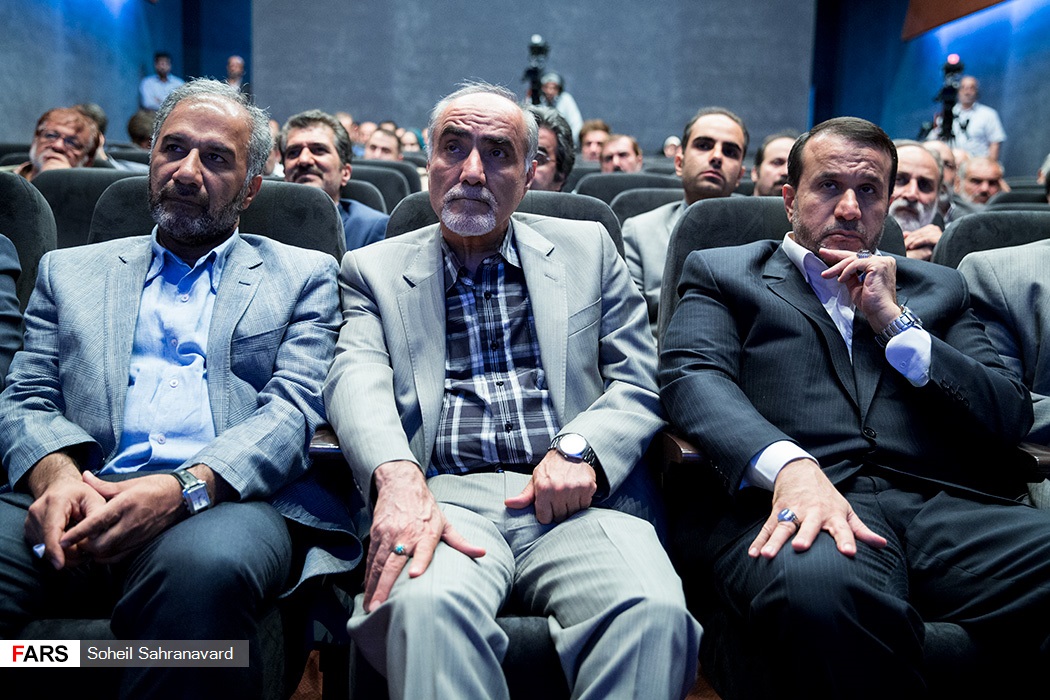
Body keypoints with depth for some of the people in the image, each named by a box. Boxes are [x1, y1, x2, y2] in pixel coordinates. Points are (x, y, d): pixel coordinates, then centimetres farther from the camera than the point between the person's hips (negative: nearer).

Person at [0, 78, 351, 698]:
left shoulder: (304, 275, 16)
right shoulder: (70, 271, 24)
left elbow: (293, 411, 3)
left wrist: (185, 487, -16)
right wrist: (57, 475, -11)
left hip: (224, 501, -1)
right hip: (79, 503, 2)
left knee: (205, 563, -37)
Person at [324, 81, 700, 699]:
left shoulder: (587, 249, 18)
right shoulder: (376, 269, 16)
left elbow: (643, 381, 12)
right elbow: (359, 381, -2)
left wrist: (580, 449, -9)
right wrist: (398, 476, -24)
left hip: (573, 501, 1)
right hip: (446, 498, -1)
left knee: (654, 613, -30)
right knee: (427, 605, -36)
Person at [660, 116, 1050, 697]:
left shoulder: (938, 289, 27)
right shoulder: (722, 273, 19)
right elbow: (692, 377, -2)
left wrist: (894, 320, 5)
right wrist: (789, 464, -22)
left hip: (945, 505, 4)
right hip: (789, 498, -3)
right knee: (819, 588, -40)